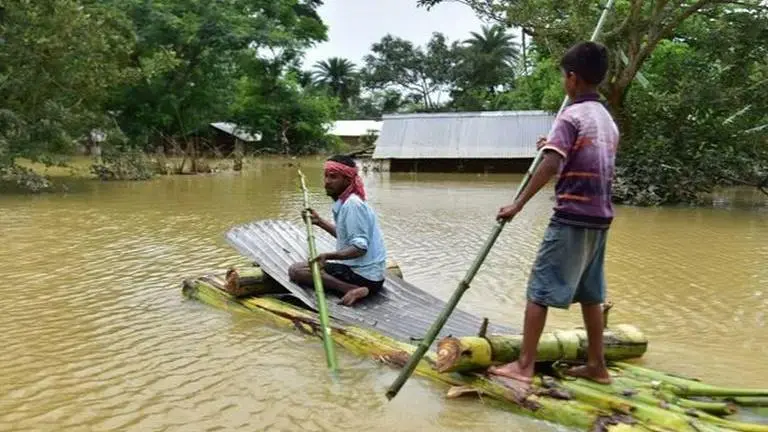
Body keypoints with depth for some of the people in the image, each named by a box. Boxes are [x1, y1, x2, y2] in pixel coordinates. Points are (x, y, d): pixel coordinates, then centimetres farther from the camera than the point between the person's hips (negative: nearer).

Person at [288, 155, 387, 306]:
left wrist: (328, 256, -35)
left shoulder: (352, 204, -19)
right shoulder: (345, 201, 10)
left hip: (364, 276, -10)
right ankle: (355, 289, 7)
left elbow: (360, 247, -24)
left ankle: (351, 289, -21)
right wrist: (319, 221, 20)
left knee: (296, 270, -14)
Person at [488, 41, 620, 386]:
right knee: (590, 293, 15)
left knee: (540, 289, -4)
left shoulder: (571, 116, -11)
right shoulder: (608, 120, 14)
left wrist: (518, 205, -21)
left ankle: (524, 365, -2)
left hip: (572, 218, -8)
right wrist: (556, 145, 27)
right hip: (599, 217, 8)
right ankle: (596, 365, 22)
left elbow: (550, 166, -22)